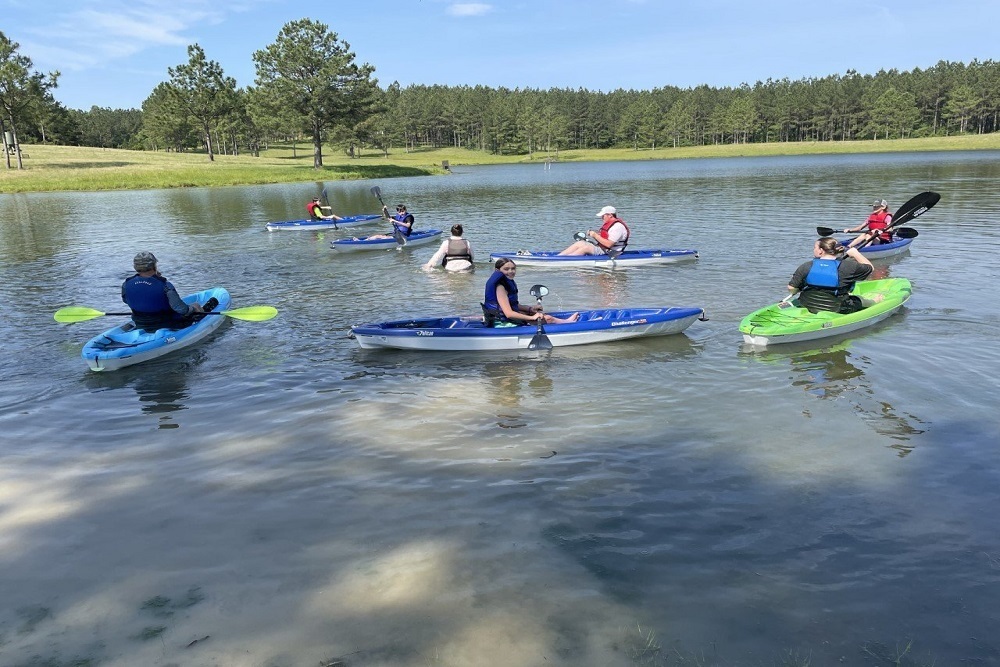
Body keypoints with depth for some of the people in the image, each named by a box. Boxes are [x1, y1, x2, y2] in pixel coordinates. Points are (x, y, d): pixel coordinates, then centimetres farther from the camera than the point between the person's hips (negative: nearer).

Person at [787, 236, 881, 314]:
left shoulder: (805, 267, -12)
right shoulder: (847, 267, -12)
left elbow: (791, 289, -9)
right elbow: (870, 268, 4)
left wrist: (802, 288, 14)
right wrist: (855, 253, 16)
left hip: (806, 307, 1)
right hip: (836, 310, -1)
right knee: (859, 300, 25)